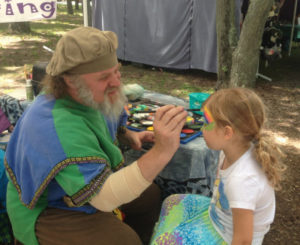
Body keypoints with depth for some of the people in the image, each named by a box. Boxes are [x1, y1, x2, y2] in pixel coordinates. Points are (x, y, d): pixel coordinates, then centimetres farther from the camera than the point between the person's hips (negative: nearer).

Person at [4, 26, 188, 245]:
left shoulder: (83, 96, -7)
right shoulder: (59, 126, -36)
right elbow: (103, 198, -41)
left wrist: (128, 135, -2)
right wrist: (161, 152, -52)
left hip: (86, 189, 9)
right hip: (50, 210, -9)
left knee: (150, 195, 9)